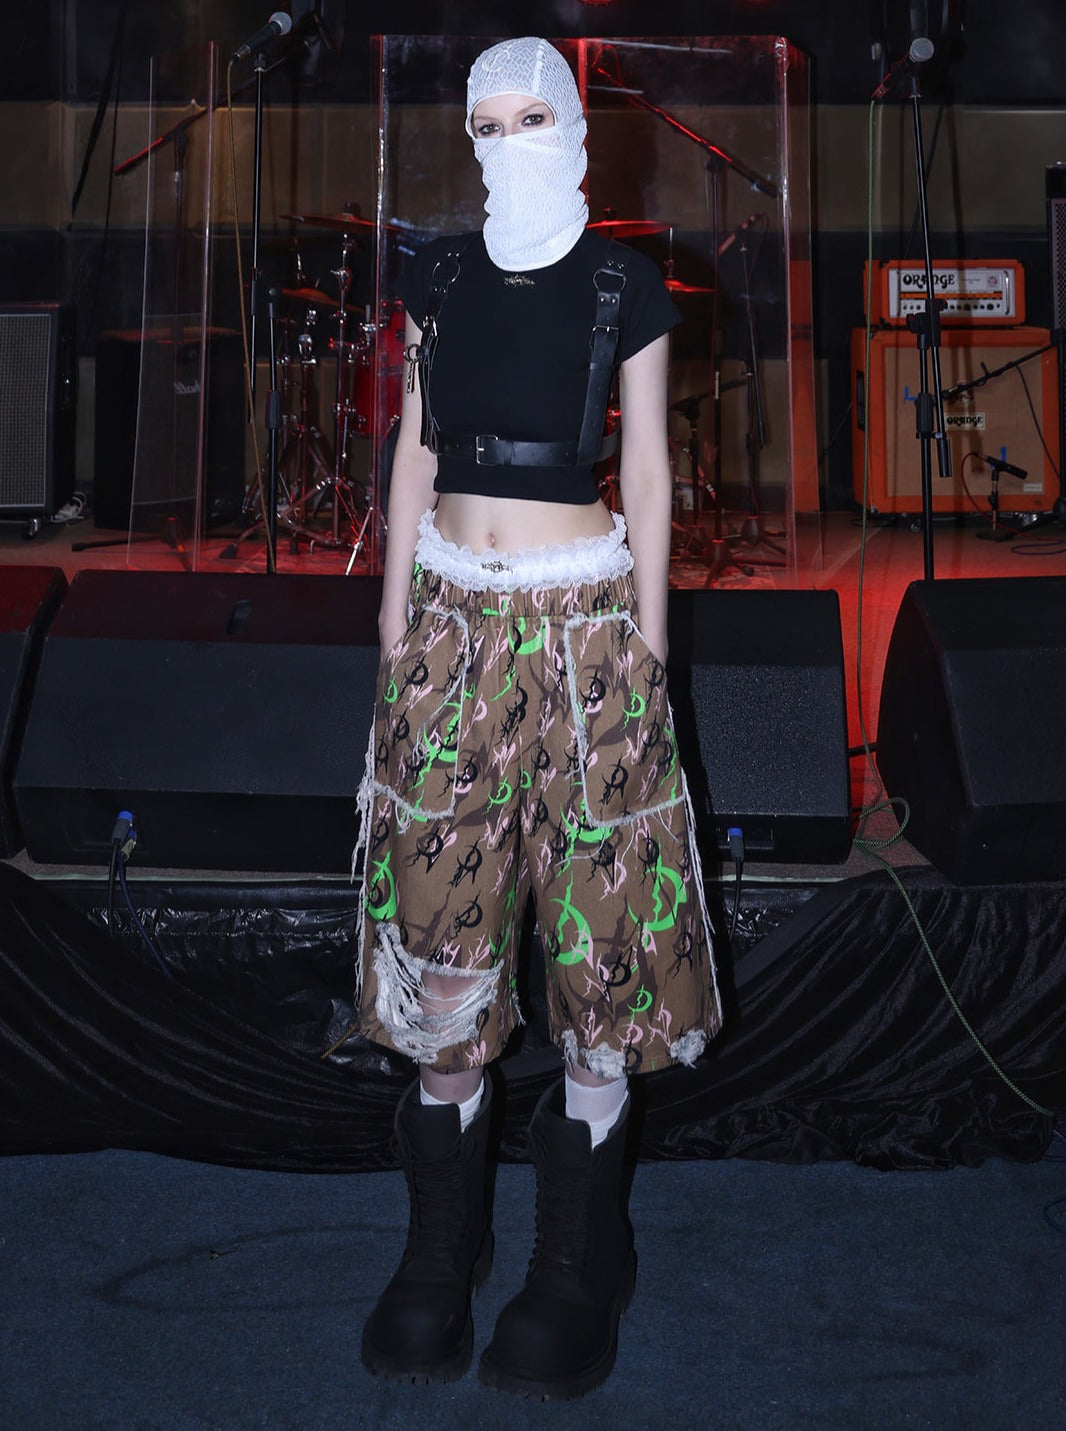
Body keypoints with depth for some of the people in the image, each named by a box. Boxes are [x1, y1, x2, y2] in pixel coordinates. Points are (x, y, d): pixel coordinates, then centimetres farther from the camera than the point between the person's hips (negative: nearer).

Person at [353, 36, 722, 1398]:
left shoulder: (624, 286, 1)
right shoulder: (441, 275, 9)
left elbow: (647, 469, 2)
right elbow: (416, 447, 12)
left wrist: (646, 636, 0)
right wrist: (396, 612, 8)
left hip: (582, 614, -3)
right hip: (454, 610, 3)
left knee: (597, 926, 1)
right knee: (443, 923, 4)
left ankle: (578, 1259, 15)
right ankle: (442, 1247, 19)